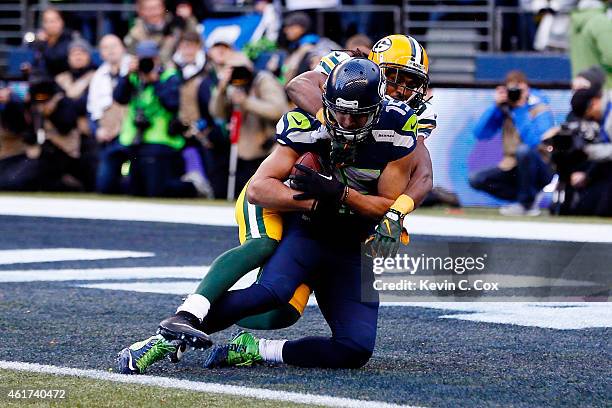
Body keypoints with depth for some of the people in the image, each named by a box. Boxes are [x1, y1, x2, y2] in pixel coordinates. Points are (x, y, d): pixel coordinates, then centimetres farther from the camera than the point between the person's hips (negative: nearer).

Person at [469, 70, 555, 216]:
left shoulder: (539, 108, -11)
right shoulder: (504, 109, 3)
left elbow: (535, 141, -29)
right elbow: (480, 134, -6)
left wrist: (520, 111, -23)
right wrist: (496, 106, -12)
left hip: (541, 168, -5)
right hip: (514, 168, 5)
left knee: (524, 150, -36)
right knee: (476, 180, -12)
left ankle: (527, 203, -17)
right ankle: (525, 197, -5)